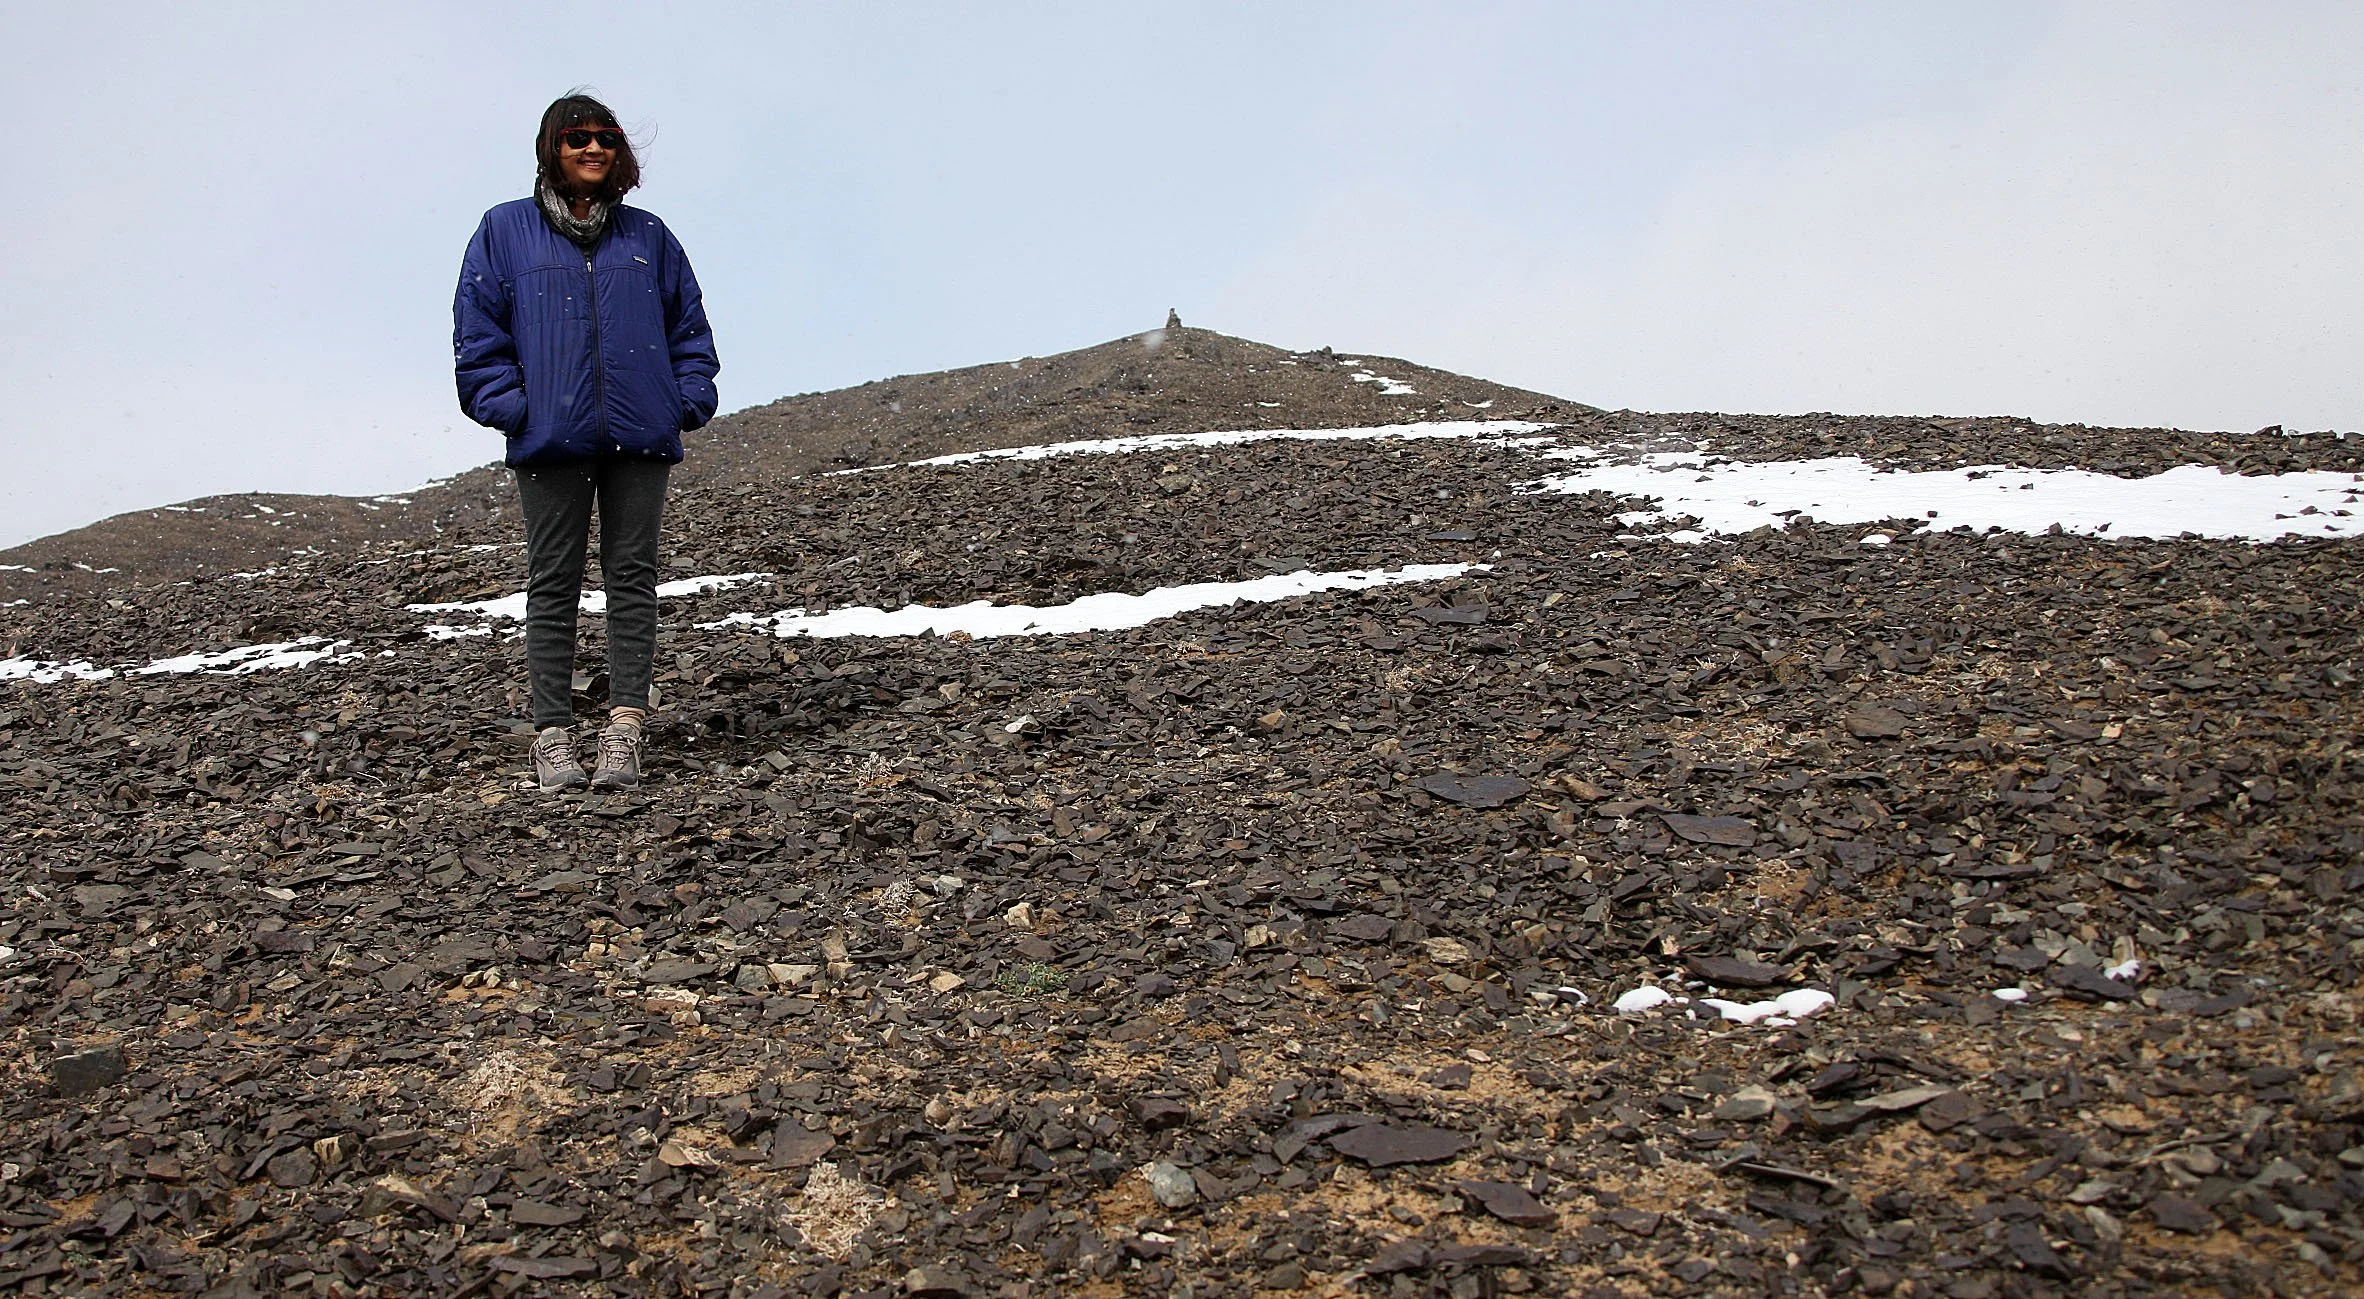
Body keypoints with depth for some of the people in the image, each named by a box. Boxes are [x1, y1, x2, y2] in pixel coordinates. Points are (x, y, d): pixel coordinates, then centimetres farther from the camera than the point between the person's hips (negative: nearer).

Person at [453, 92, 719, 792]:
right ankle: (552, 738, 4)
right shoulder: (505, 230, 9)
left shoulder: (648, 236, 15)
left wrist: (687, 400, 3)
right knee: (553, 585, 1)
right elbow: (477, 332, 5)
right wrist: (512, 407, -7)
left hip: (640, 438, 2)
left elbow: (689, 324, 17)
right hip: (551, 440, -2)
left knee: (632, 579, 0)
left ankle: (624, 733, 1)